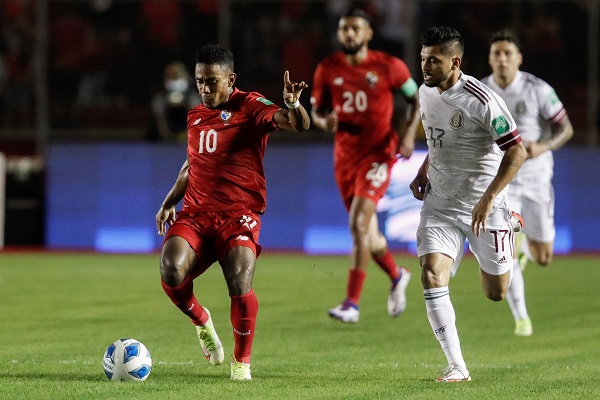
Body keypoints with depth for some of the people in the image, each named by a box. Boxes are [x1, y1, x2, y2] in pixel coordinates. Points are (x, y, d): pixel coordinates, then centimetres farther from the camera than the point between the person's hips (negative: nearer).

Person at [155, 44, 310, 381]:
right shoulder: (196, 116, 16)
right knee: (172, 269, -24)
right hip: (196, 213, 4)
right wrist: (170, 202, 21)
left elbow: (300, 125, -18)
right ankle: (201, 320, 9)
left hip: (238, 214, -4)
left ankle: (242, 362, 1)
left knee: (240, 283, -23)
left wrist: (293, 105, -40)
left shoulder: (250, 107, -3)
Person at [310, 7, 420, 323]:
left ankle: (352, 303, -18)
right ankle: (397, 277, 41)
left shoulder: (389, 67, -7)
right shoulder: (327, 70, 2)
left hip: (378, 154, -5)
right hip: (345, 155, 5)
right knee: (367, 232, 12)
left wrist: (409, 132, -8)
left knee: (359, 224, -19)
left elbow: (416, 98, 6)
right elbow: (316, 110, 11)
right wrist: (324, 121, -13)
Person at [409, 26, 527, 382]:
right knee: (432, 275, -18)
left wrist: (488, 200, -23)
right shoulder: (426, 92, 3)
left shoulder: (481, 100, -20)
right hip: (440, 202, 5)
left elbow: (517, 152, -19)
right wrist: (423, 173, 11)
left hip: (483, 207, -5)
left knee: (497, 294, 8)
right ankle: (457, 366, -15)